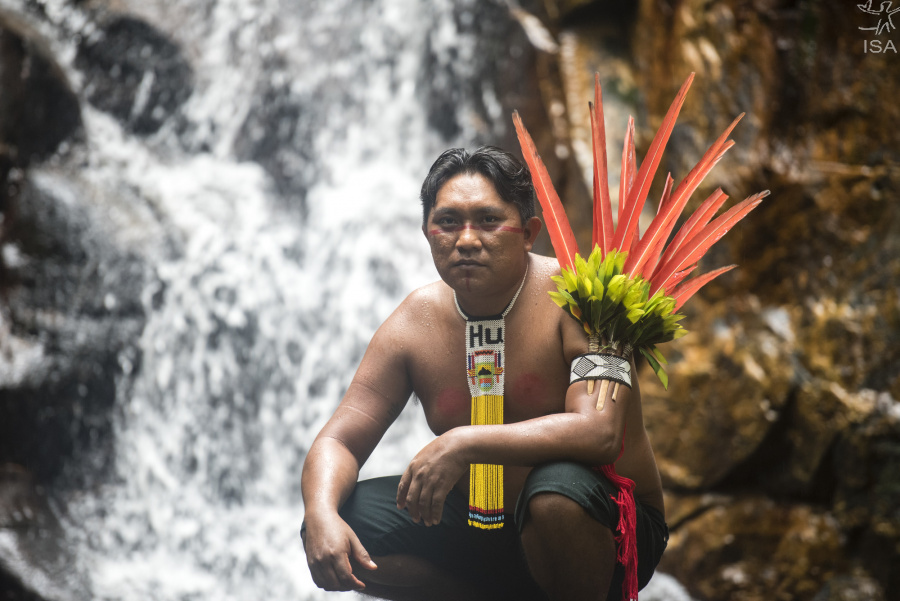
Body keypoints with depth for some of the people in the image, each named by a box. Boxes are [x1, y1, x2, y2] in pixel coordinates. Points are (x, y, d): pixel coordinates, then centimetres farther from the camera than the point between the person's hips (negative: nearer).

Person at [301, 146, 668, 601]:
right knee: (332, 533, -11)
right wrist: (322, 515, -27)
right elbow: (339, 440, -4)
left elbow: (600, 433, -31)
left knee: (557, 487, -39)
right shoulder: (414, 323, -5)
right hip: (485, 530, 5)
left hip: (607, 525, -5)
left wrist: (464, 444, -37)